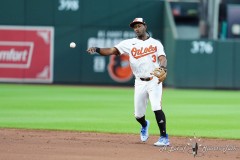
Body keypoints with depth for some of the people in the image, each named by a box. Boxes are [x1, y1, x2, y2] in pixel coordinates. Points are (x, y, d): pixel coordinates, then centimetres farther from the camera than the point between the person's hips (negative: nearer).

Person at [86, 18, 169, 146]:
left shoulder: (156, 43, 5)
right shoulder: (129, 43, 7)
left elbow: (162, 58, -10)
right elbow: (112, 50, -3)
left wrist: (162, 67, -33)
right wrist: (97, 50, -21)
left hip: (154, 81, -2)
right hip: (140, 82, 2)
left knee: (157, 108, -20)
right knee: (138, 114, 6)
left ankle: (164, 137, -13)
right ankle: (144, 125, 42)